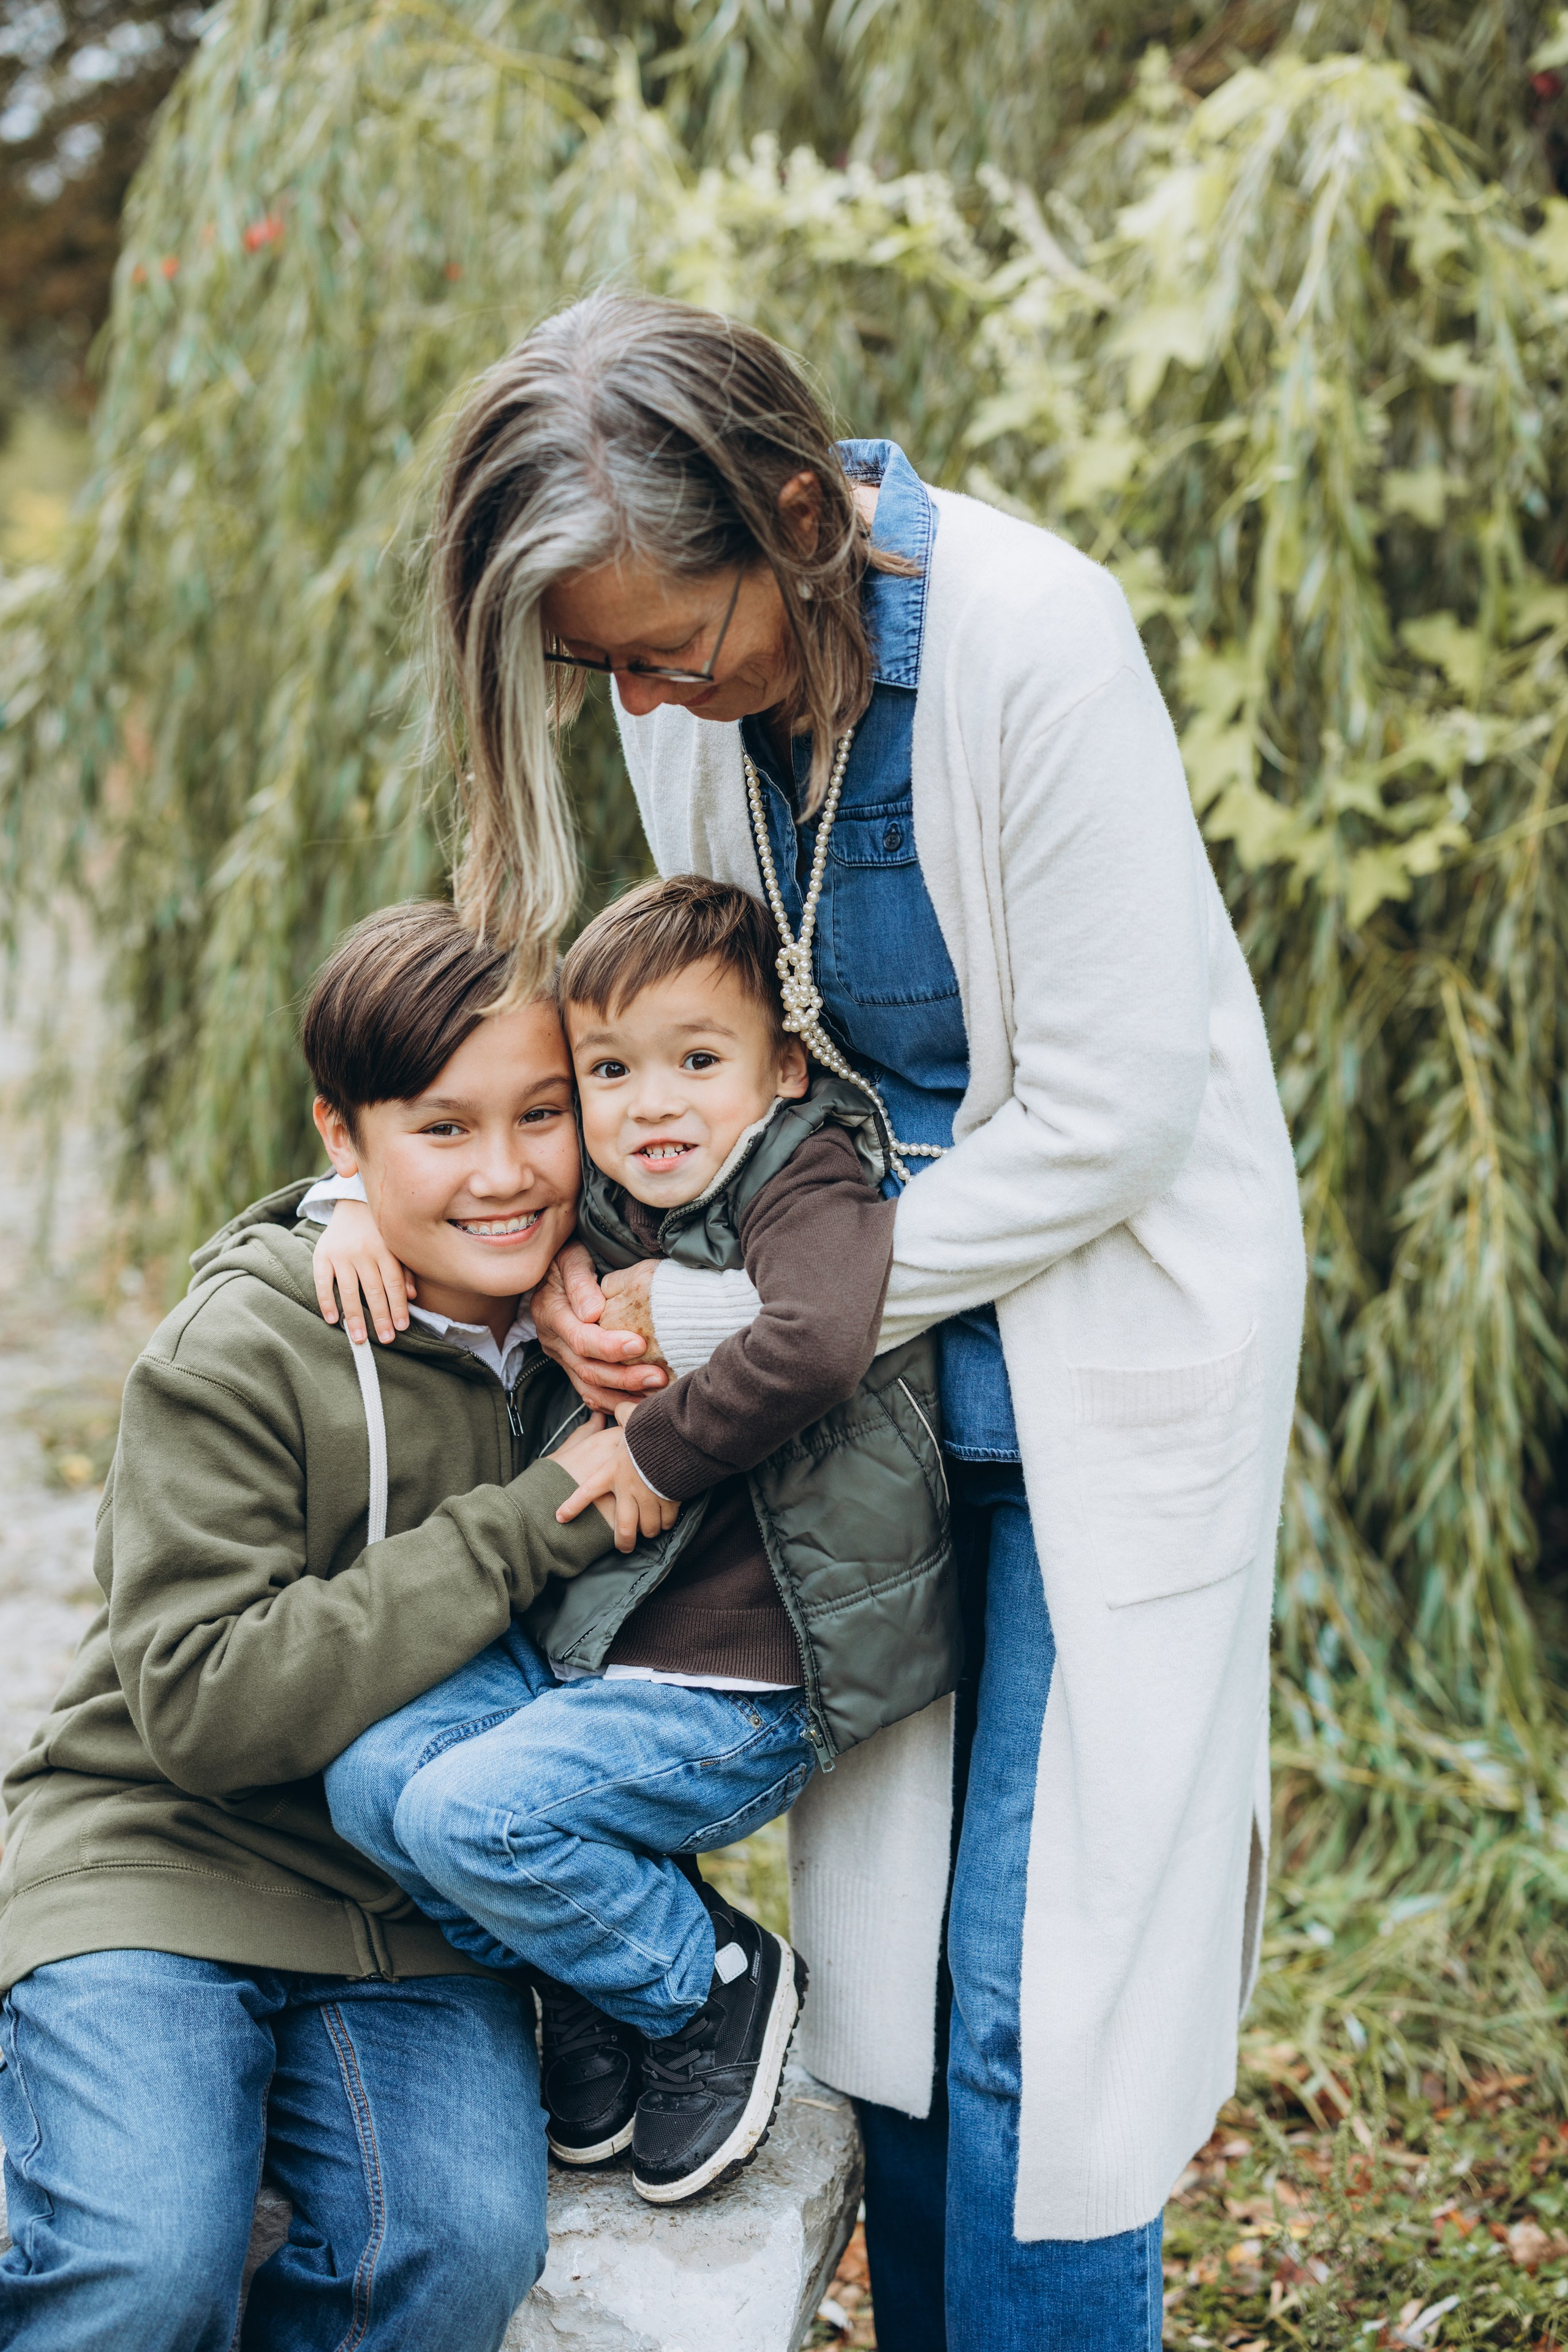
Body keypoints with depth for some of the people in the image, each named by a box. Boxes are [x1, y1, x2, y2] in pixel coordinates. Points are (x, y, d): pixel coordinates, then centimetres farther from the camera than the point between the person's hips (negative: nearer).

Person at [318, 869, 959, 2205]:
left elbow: (817, 1342, -36)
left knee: (474, 1813, -21)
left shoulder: (809, 1191, -14)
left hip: (742, 1690, -8)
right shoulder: (604, 1212, 8)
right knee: (374, 1777, -6)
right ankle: (594, 2020, 14)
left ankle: (713, 1985, 5)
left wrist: (658, 1449, -23)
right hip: (585, 1636, 8)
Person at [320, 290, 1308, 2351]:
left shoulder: (1034, 639, -24)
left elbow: (1110, 1113, -22)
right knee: (883, 1952, 9)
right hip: (879, 1346, 6)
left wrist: (727, 1321, -18)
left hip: (1109, 1335, -6)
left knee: (1032, 2000, -4)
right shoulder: (693, 660, -5)